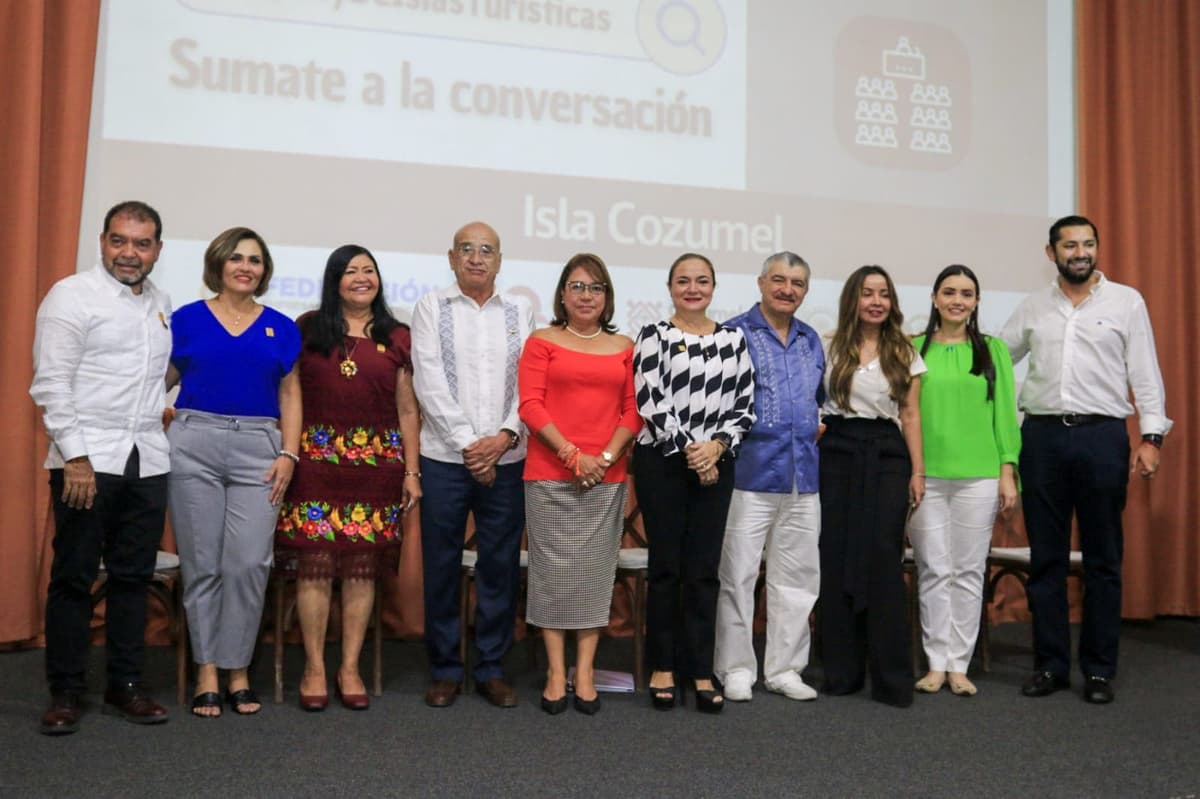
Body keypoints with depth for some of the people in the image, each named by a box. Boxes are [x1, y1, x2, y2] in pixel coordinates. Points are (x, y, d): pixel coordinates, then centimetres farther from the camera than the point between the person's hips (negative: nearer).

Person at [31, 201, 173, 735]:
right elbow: (51, 383, -10)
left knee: (134, 576, 9)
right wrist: (75, 456, -15)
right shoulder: (73, 296, -4)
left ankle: (125, 684, 19)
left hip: (147, 461, 5)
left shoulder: (162, 306, 14)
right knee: (74, 577, 2)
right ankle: (65, 692, 12)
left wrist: (165, 410, 7)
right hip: (86, 459, -5)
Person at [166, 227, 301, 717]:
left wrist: (288, 454, 1)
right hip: (194, 444, 0)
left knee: (249, 563, -5)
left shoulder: (280, 327, 11)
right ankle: (206, 674, 13)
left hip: (258, 449, 1)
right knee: (202, 564, 4)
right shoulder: (187, 319, 7)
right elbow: (161, 379, 10)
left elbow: (290, 395, 9)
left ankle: (238, 672, 10)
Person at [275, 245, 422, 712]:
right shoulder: (307, 329, 7)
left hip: (376, 464, 1)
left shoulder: (396, 337, 11)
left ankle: (350, 669, 14)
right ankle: (314, 669, 11)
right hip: (317, 461, -1)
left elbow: (407, 411, 10)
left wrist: (412, 471, 5)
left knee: (362, 568, 3)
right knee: (315, 565, -2)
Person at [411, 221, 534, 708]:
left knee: (501, 566, 5)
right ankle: (444, 669, 17)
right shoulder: (431, 307, 4)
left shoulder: (521, 311, 10)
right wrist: (469, 445, -11)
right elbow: (430, 384, -5)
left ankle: (492, 668, 18)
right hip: (445, 457, -1)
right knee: (441, 566, 4)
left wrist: (506, 435, -12)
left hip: (506, 458, 2)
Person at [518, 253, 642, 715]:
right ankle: (556, 671, 9)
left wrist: (605, 457, -7)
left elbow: (634, 411, 7)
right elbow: (530, 405, -4)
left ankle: (584, 671, 12)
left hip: (607, 476, 2)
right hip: (550, 474, -2)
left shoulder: (624, 347, 11)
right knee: (555, 569, 0)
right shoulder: (542, 341, 4)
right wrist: (573, 455, -12)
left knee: (595, 570, 4)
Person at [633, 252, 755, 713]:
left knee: (704, 569, 5)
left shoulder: (733, 340, 8)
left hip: (715, 465, 3)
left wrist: (717, 446, -10)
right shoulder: (653, 337, -1)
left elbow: (745, 406, 5)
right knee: (665, 566, 3)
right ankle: (662, 668, 14)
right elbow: (651, 404, -10)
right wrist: (689, 451, -13)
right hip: (662, 463, -2)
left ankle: (701, 671, 12)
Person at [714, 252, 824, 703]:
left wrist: (817, 430, 11)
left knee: (797, 577, 10)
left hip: (803, 478, 6)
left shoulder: (811, 341, 15)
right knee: (738, 576, -1)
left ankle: (784, 668, 21)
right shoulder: (734, 334, -3)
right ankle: (736, 669, 11)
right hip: (750, 475, -6)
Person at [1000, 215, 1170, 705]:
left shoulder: (1126, 302, 4)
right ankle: (1050, 664, 15)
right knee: (1046, 557, 6)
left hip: (1102, 436, -2)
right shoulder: (1032, 307, 10)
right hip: (1042, 435, 2)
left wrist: (1151, 437, -8)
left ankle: (1099, 669, 14)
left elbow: (1145, 372, 0)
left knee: (1103, 559, 4)